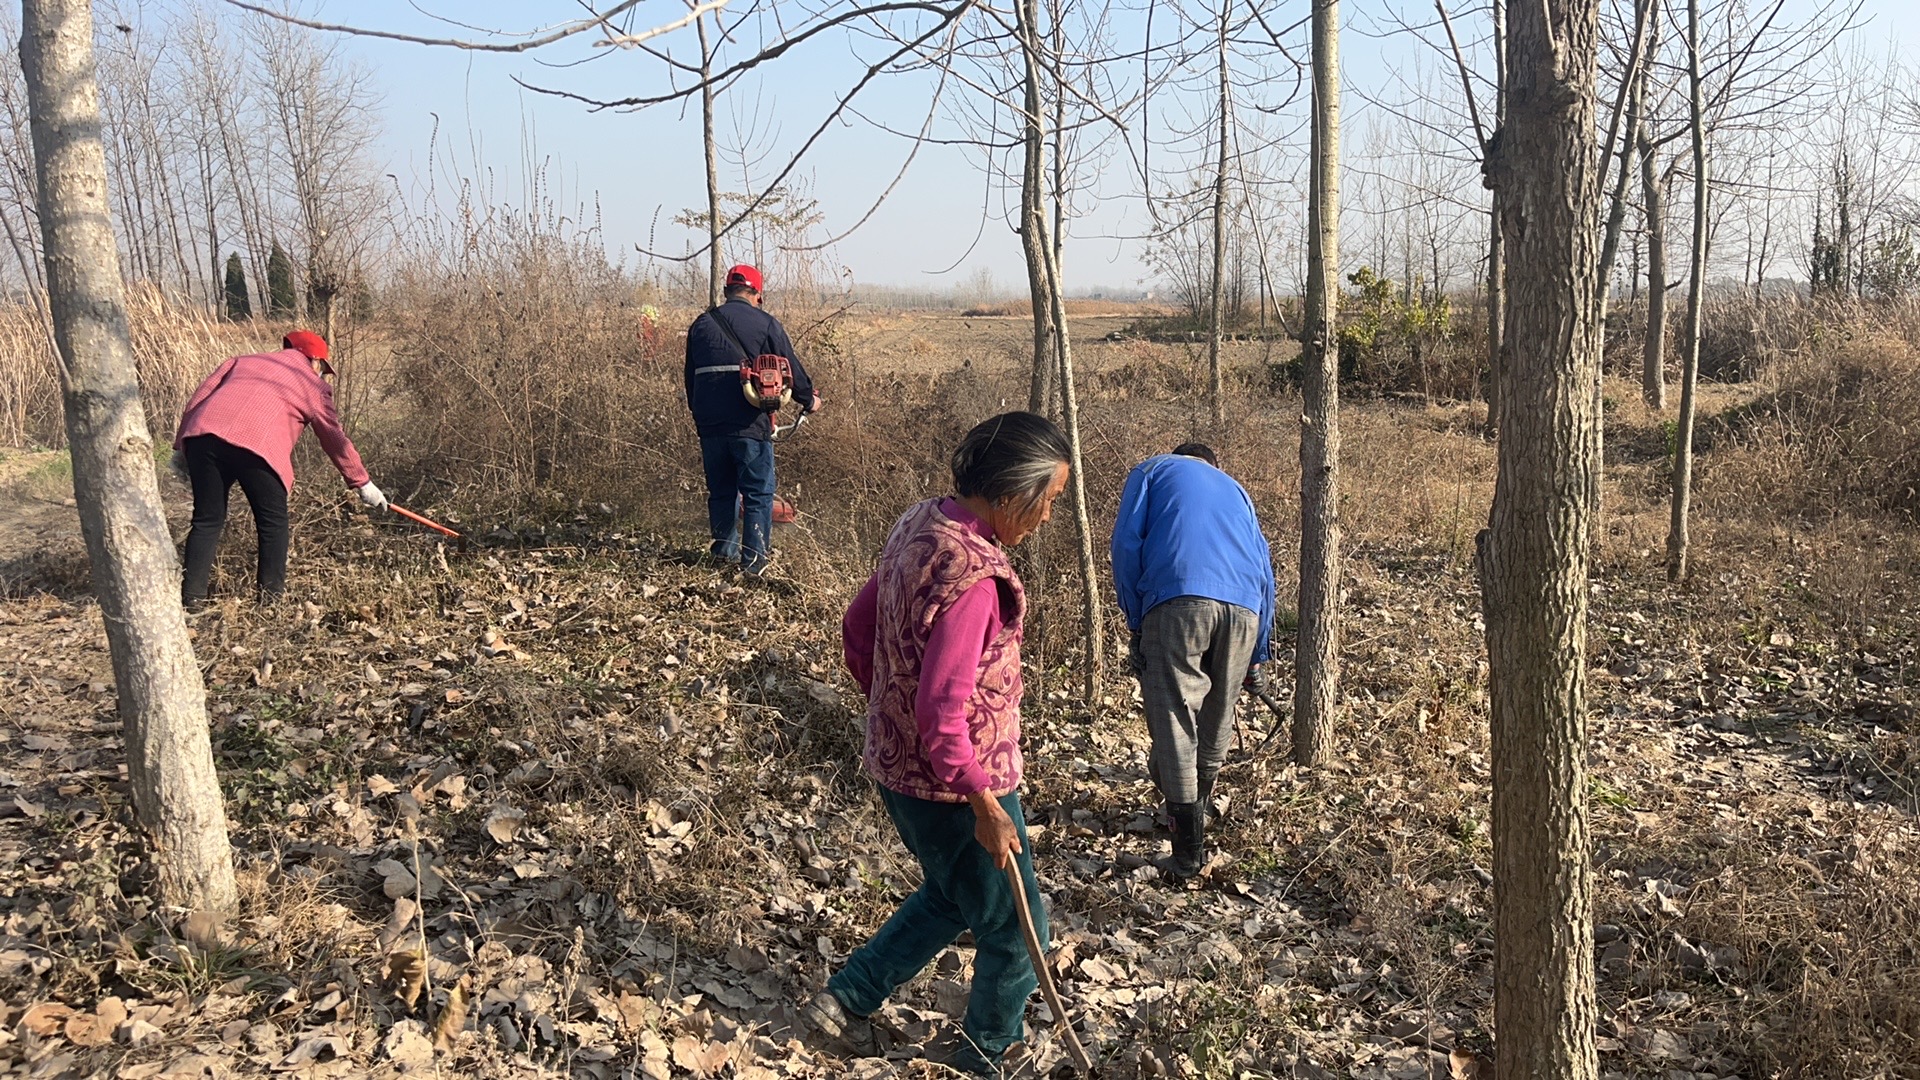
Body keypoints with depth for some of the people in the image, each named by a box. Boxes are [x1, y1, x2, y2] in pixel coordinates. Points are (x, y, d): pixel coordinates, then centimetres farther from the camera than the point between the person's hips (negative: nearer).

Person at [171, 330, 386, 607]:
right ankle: (271, 595, 12)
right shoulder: (313, 384, 22)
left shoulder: (243, 361, 33)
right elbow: (335, 438, 23)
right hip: (256, 443, -4)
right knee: (273, 522, 11)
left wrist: (181, 449, 26)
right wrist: (362, 483, 30)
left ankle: (192, 595, 15)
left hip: (203, 432, 4)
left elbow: (197, 400, 25)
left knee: (207, 519, 15)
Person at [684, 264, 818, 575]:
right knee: (758, 493, 3)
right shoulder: (766, 324, -1)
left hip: (710, 425, 4)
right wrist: (809, 399, 19)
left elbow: (690, 378, 19)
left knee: (721, 491, 17)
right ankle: (754, 557, 0)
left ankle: (724, 549, 23)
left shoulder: (701, 325, 12)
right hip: (751, 425, -4)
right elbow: (791, 368, 2)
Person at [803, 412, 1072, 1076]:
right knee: (1015, 930, 14)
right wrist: (984, 805, -20)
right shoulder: (971, 577, -30)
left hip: (897, 766, 9)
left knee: (949, 896, 30)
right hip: (951, 786, -9)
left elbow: (857, 630, 10)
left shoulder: (919, 527, -1)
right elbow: (942, 714, -30)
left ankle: (844, 1001, 37)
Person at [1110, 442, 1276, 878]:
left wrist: (1136, 620, 13)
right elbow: (1264, 570, 29)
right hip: (1243, 609, 4)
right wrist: (1257, 654, 34)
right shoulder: (1234, 489, 34)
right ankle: (1201, 806, 40)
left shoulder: (1153, 470, 23)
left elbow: (1126, 544, 7)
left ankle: (1190, 849, -1)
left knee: (1174, 725, 0)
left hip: (1176, 600, -4)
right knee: (1217, 720, 21)